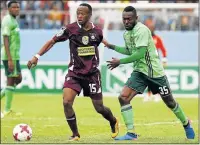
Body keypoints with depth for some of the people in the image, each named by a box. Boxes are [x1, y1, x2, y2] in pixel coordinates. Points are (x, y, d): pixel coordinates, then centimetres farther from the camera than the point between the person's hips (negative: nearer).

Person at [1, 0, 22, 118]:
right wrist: (10, 59, -24)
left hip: (15, 56, 10)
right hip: (10, 56, -10)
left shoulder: (14, 20, 17)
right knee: (11, 81, -5)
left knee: (18, 80, 11)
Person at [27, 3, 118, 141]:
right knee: (66, 102, -19)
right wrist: (37, 56, -10)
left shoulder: (97, 32, -4)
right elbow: (52, 42, -2)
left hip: (92, 74, 0)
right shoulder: (70, 29, -9)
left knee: (99, 108, 5)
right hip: (74, 73, 0)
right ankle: (75, 134, -2)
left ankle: (114, 122, 38)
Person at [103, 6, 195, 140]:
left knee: (169, 102, 7)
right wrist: (111, 46, 15)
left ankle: (186, 124, 34)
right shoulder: (126, 33, 6)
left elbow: (140, 54, -26)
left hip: (155, 72, -7)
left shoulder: (141, 30, -20)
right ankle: (131, 133, -9)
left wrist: (120, 61, -22)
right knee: (123, 97, -13)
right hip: (139, 72, 7)